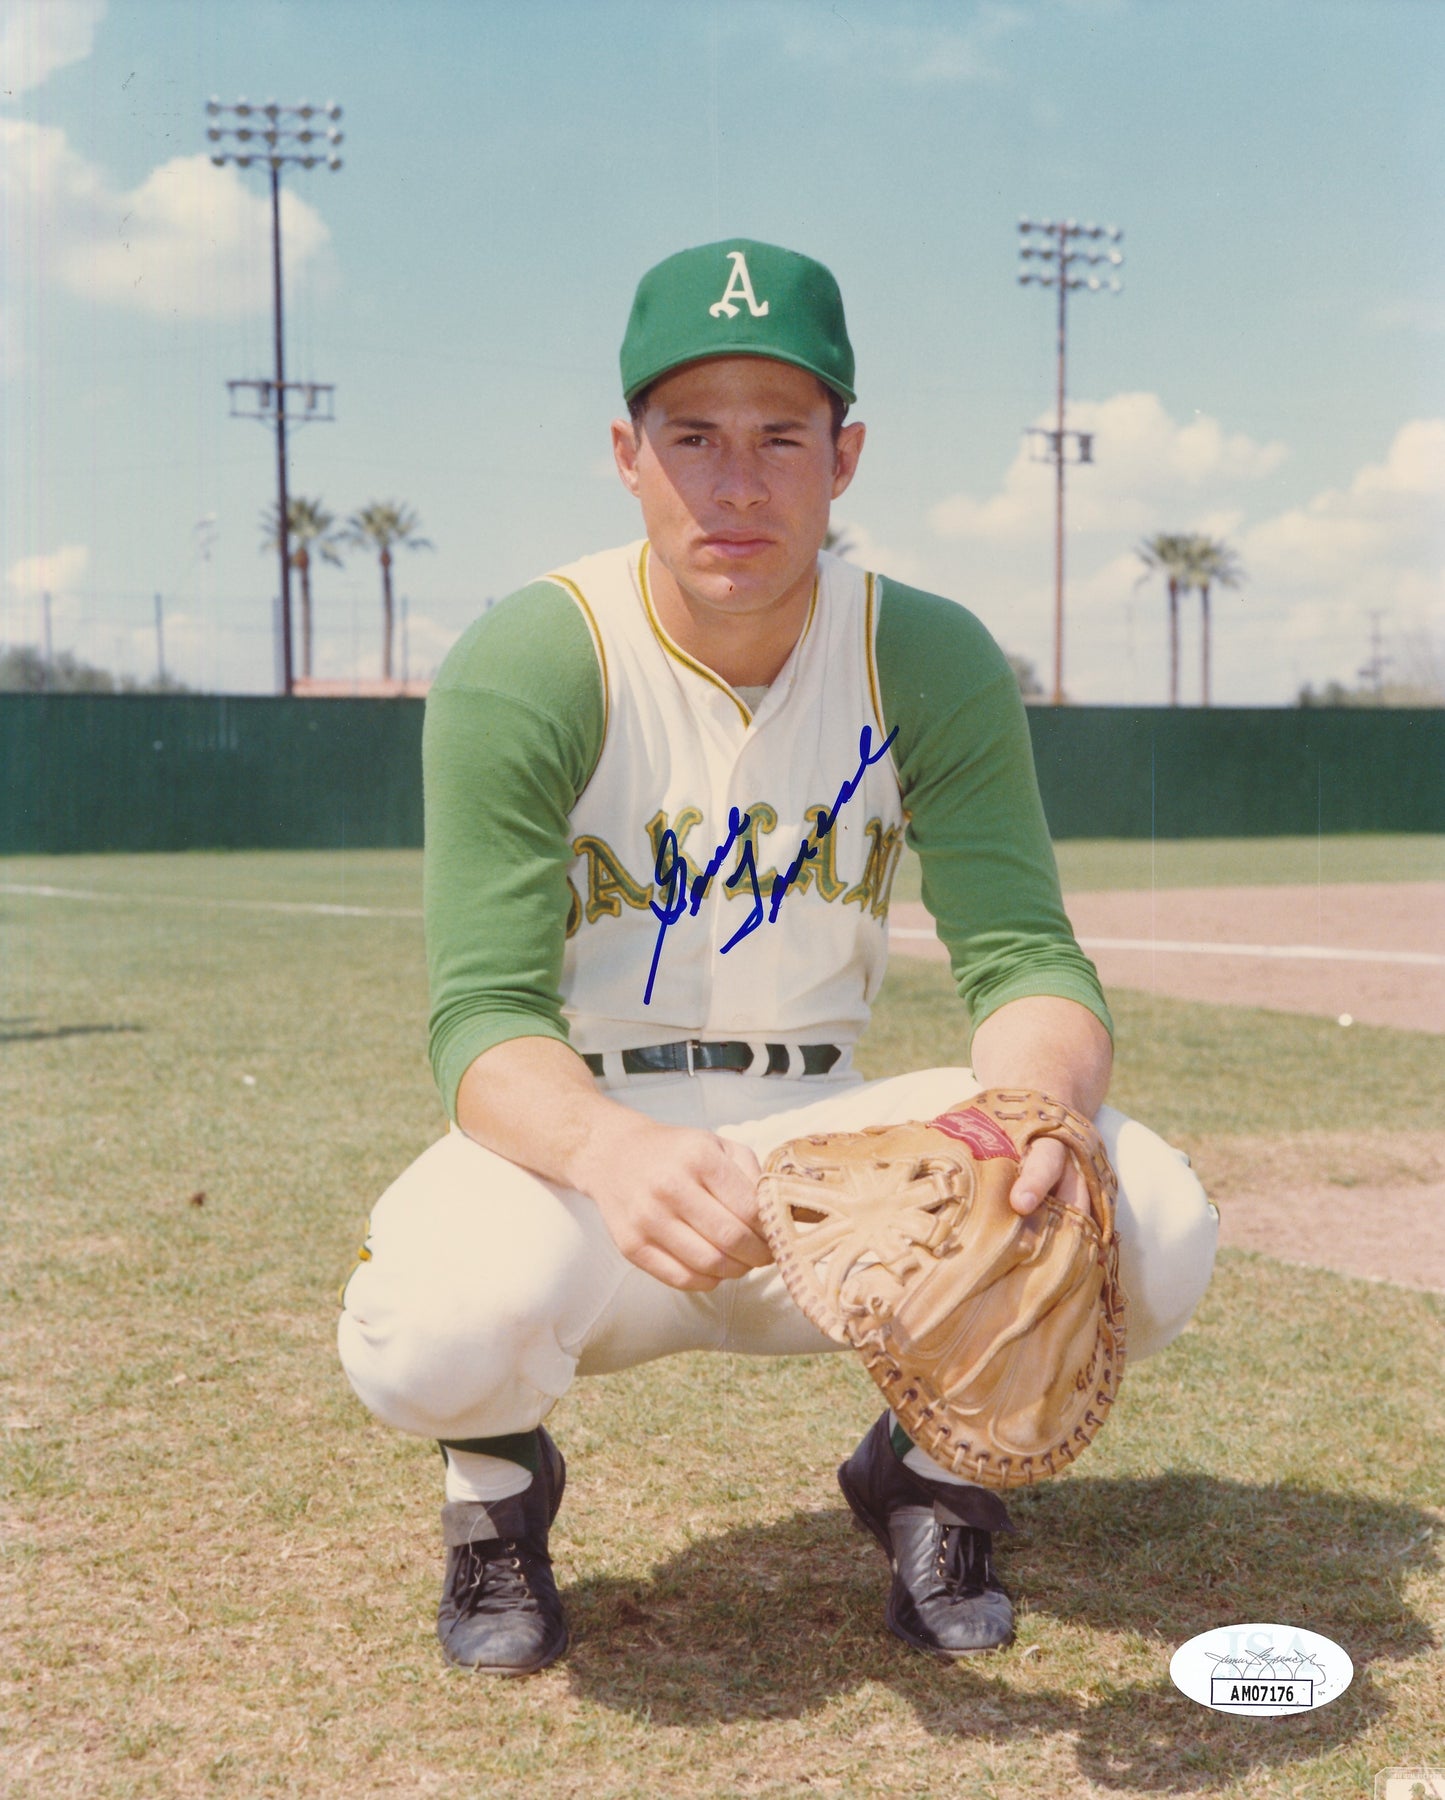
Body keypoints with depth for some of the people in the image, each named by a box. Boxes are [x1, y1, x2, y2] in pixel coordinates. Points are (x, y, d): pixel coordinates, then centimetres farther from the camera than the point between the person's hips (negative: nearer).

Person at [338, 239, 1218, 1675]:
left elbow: (1026, 957, -12)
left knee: (1151, 1220, -24)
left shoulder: (931, 661, -6)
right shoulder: (525, 668, -14)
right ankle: (499, 1478, 5)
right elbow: (484, 1017, -21)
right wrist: (610, 1151, -45)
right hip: (582, 1140, -2)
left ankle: (933, 1452, 9)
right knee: (448, 1316, -36)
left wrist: (1036, 1096, -38)